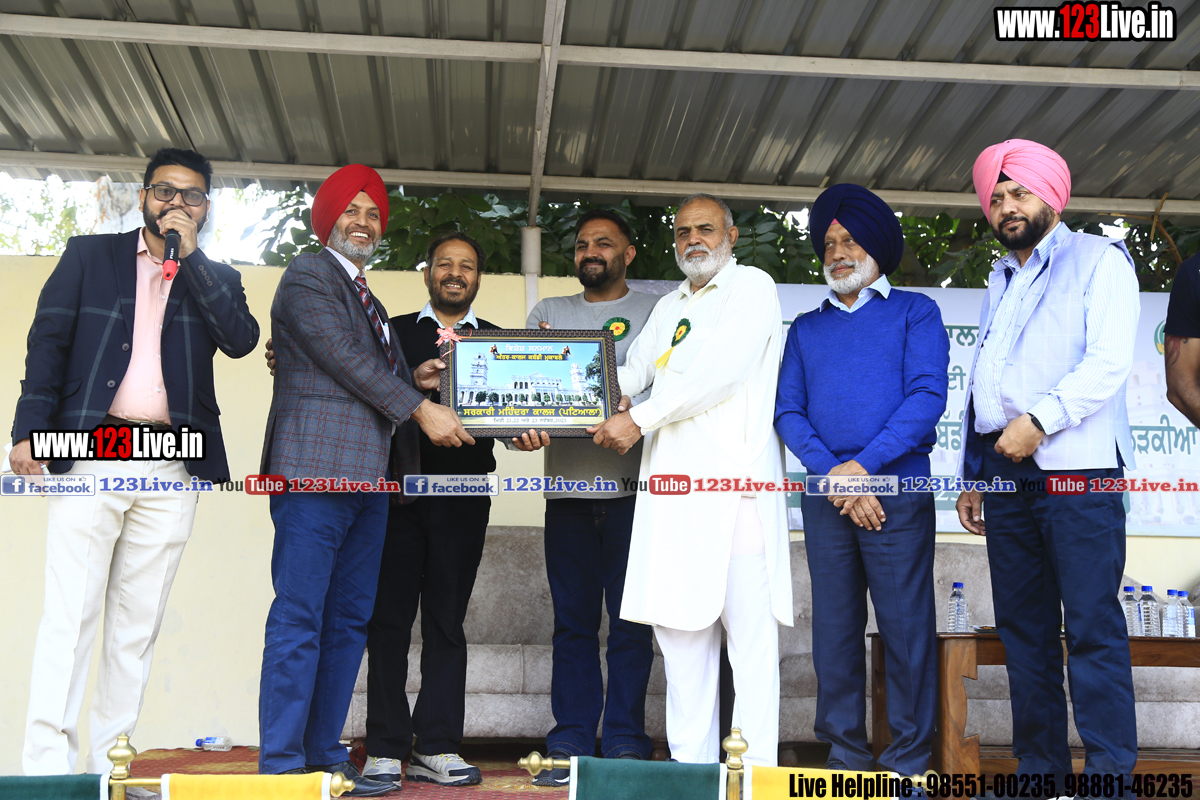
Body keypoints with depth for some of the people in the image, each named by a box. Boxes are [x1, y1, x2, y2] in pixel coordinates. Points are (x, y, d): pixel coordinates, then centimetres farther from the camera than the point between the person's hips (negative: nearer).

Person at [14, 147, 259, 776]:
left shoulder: (215, 279, 16)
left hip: (173, 468, 2)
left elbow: (241, 340, -4)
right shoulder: (88, 255, 13)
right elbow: (48, 342, 6)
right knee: (70, 613, -7)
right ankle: (47, 764, -3)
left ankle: (108, 761, 12)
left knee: (138, 623, 4)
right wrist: (28, 430, -6)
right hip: (92, 456, -2)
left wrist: (190, 256, -4)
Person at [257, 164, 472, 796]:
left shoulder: (366, 298, 26)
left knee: (349, 620, 8)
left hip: (368, 476, 9)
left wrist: (414, 381, 7)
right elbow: (344, 360, -10)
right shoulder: (307, 274, 0)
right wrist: (420, 409, -9)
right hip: (317, 468, -9)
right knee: (299, 619, -7)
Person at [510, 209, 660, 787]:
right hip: (568, 487, 2)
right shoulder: (547, 313, 18)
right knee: (572, 622, 4)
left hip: (633, 486, -2)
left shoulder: (656, 312, 11)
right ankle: (570, 745, 10)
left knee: (630, 621, 0)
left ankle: (626, 744, 7)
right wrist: (523, 426, -11)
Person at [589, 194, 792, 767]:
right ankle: (689, 763, 11)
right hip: (671, 478, 7)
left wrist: (639, 419, -10)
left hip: (733, 476, -6)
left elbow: (718, 371, -10)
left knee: (747, 619, -7)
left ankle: (756, 768, -3)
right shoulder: (669, 307, 25)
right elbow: (629, 375, 22)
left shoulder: (752, 287, 4)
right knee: (678, 620, 4)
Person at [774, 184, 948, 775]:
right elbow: (787, 411, 7)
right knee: (835, 627, 6)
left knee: (906, 626, -2)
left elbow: (928, 394, -5)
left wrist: (863, 465, -13)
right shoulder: (806, 329, 18)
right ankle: (845, 753, 16)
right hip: (824, 494, 3)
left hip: (896, 489, -3)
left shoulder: (915, 312, 9)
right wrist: (830, 472, -9)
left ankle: (909, 759, 9)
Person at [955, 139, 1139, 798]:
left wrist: (1040, 419, -17)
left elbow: (1110, 361, -8)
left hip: (1076, 471, -6)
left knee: (1092, 627, -9)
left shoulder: (1098, 260, 6)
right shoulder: (1000, 282, 25)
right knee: (1022, 627, 6)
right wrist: (972, 475, 17)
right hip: (1007, 476, 6)